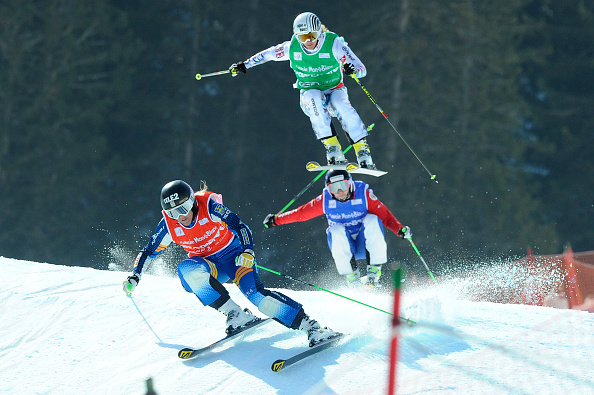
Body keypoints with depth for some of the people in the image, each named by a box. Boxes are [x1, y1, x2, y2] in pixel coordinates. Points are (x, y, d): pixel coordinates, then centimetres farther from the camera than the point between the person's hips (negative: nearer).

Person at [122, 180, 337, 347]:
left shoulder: (210, 207, -21)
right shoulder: (169, 226, -12)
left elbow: (240, 226, -19)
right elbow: (149, 251, 2)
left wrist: (248, 251, -34)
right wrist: (135, 276, -5)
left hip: (234, 254, -3)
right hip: (208, 265, 3)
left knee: (256, 294, -27)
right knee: (187, 270, -31)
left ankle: (311, 326, -28)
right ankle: (235, 314, -27)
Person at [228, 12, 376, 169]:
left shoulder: (334, 44, -16)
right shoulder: (292, 47, -10)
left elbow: (362, 69, -17)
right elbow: (269, 53, 10)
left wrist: (353, 70, -40)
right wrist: (245, 64, 8)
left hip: (335, 90, -1)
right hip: (309, 95, 1)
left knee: (343, 106, -36)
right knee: (315, 97, -36)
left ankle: (362, 150, -30)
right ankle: (332, 149, -40)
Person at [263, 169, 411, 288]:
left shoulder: (364, 195, -12)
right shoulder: (325, 200, -7)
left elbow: (384, 215, -13)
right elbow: (302, 213, 3)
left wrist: (400, 230, -29)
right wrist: (276, 220, 1)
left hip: (365, 245, -1)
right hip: (343, 248, 1)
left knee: (372, 219, -28)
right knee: (337, 230, -31)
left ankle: (374, 271, -27)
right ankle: (352, 277, -28)